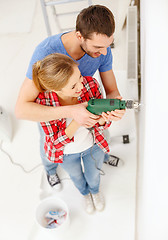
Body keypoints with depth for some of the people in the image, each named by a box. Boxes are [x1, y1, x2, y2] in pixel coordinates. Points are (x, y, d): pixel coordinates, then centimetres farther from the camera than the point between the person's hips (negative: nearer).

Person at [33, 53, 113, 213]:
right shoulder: (43, 102, -35)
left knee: (93, 176, 31)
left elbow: (101, 124, -17)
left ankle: (95, 190, 70)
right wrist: (77, 121, -44)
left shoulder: (90, 85, -31)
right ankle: (85, 193, 71)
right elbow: (57, 141, -27)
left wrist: (102, 120, -42)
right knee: (77, 177, 32)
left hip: (92, 146, 1)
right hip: (66, 152, 0)